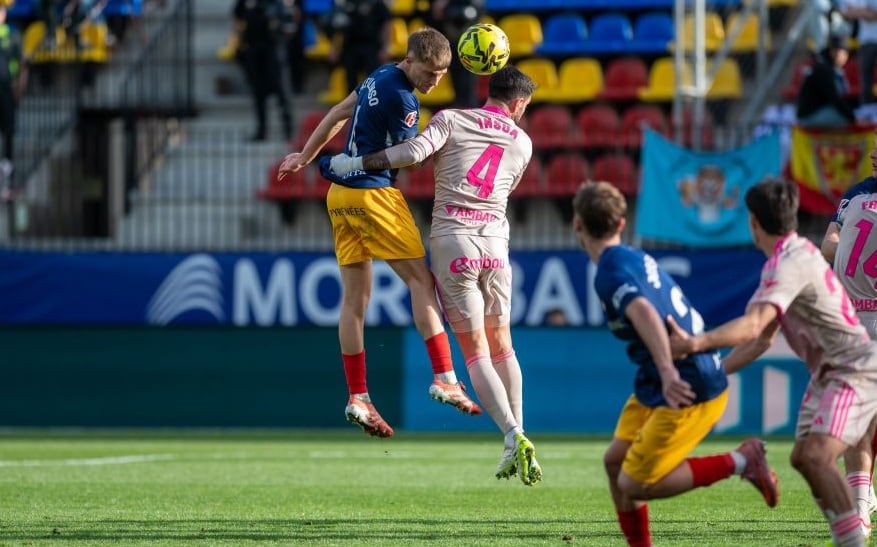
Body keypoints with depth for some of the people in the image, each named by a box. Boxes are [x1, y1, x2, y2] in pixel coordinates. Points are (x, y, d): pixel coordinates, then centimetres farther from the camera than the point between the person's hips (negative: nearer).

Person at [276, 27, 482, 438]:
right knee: (421, 279, -5)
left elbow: (338, 114, 23)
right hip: (373, 193, -9)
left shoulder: (381, 77, 13)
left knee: (354, 297, 6)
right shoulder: (401, 99, -16)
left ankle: (357, 398, 5)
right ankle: (444, 379, -11)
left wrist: (306, 156, 31)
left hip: (341, 195, 9)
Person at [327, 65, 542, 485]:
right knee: (501, 346, 15)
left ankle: (514, 437, -15)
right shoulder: (522, 143, 13)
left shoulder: (451, 119, 3)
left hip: (451, 242, -3)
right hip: (495, 244, 3)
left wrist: (356, 163, -5)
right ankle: (516, 445, 13)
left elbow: (414, 152, -13)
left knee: (475, 351, -2)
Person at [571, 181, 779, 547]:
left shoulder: (611, 273, -17)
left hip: (688, 392, -10)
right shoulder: (638, 259, 12)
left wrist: (667, 370, -48)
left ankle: (739, 462, -4)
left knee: (634, 485, -5)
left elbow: (644, 313, -36)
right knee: (615, 461, 12)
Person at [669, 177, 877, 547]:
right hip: (828, 374, 10)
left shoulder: (790, 263, -21)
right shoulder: (792, 255, 11)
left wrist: (695, 344, -45)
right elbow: (762, 338, 17)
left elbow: (753, 326, -36)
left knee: (817, 456, -24)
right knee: (802, 458, 10)